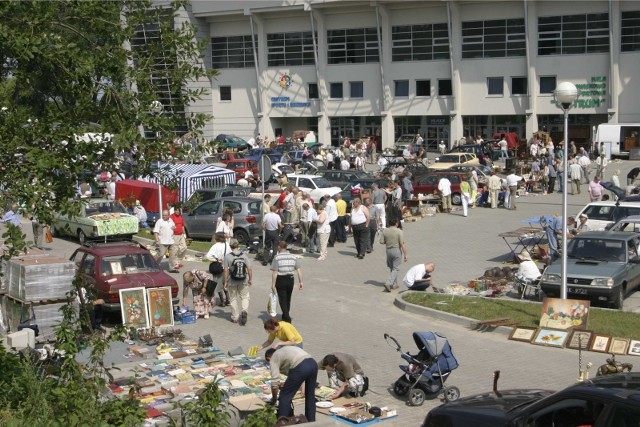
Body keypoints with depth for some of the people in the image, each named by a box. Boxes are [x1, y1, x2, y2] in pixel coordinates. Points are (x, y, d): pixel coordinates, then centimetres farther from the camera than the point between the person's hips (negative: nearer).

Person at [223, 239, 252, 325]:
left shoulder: (227, 256, -10)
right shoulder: (244, 256, -5)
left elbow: (226, 270, -11)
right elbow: (249, 269, -5)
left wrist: (225, 282, -1)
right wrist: (250, 280, 7)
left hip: (232, 282, -1)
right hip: (243, 281, 1)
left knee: (233, 299, 14)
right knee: (244, 297, 16)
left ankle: (234, 318, 21)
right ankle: (244, 311, -11)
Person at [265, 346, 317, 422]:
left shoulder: (273, 359, 15)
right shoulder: (283, 351, 36)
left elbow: (274, 382, 8)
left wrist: (274, 398, 23)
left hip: (301, 367, -8)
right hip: (313, 363, 8)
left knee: (285, 396, 8)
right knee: (310, 396, 24)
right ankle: (311, 421, 32)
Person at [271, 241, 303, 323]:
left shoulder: (277, 257, -11)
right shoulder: (293, 257, 3)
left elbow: (275, 272, -15)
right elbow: (299, 270, -2)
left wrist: (273, 284, -11)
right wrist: (300, 281, 2)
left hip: (280, 280, -5)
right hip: (290, 279, 5)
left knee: (282, 300, 1)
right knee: (288, 299, 19)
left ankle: (287, 317, -11)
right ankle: (285, 316, 32)